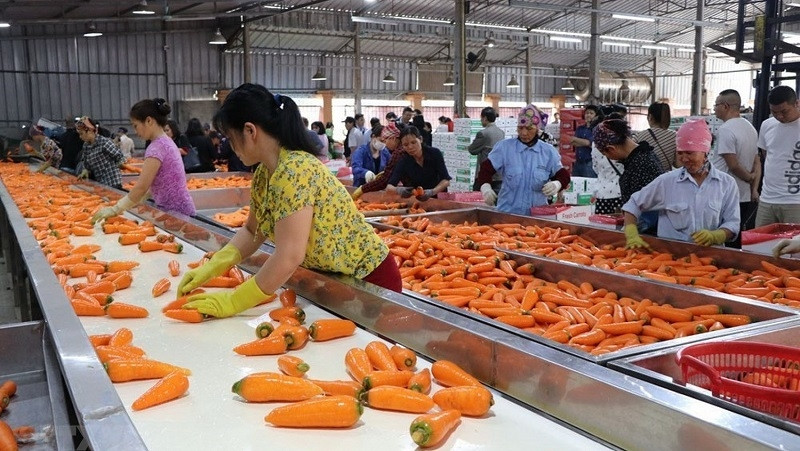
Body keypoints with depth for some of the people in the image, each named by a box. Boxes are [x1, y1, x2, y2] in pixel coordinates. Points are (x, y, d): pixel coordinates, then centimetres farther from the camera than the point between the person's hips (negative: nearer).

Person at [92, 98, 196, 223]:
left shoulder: (157, 147, -16)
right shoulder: (166, 142, 12)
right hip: (179, 209, 9)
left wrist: (115, 210, -15)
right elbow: (152, 185, 16)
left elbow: (141, 187, -21)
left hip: (175, 213, -9)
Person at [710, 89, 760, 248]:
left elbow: (733, 165, -18)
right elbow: (757, 162, 15)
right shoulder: (750, 127, 14)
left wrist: (749, 177, -1)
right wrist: (754, 190, 12)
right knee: (743, 244, 11)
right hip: (746, 198, 8)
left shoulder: (725, 130, -15)